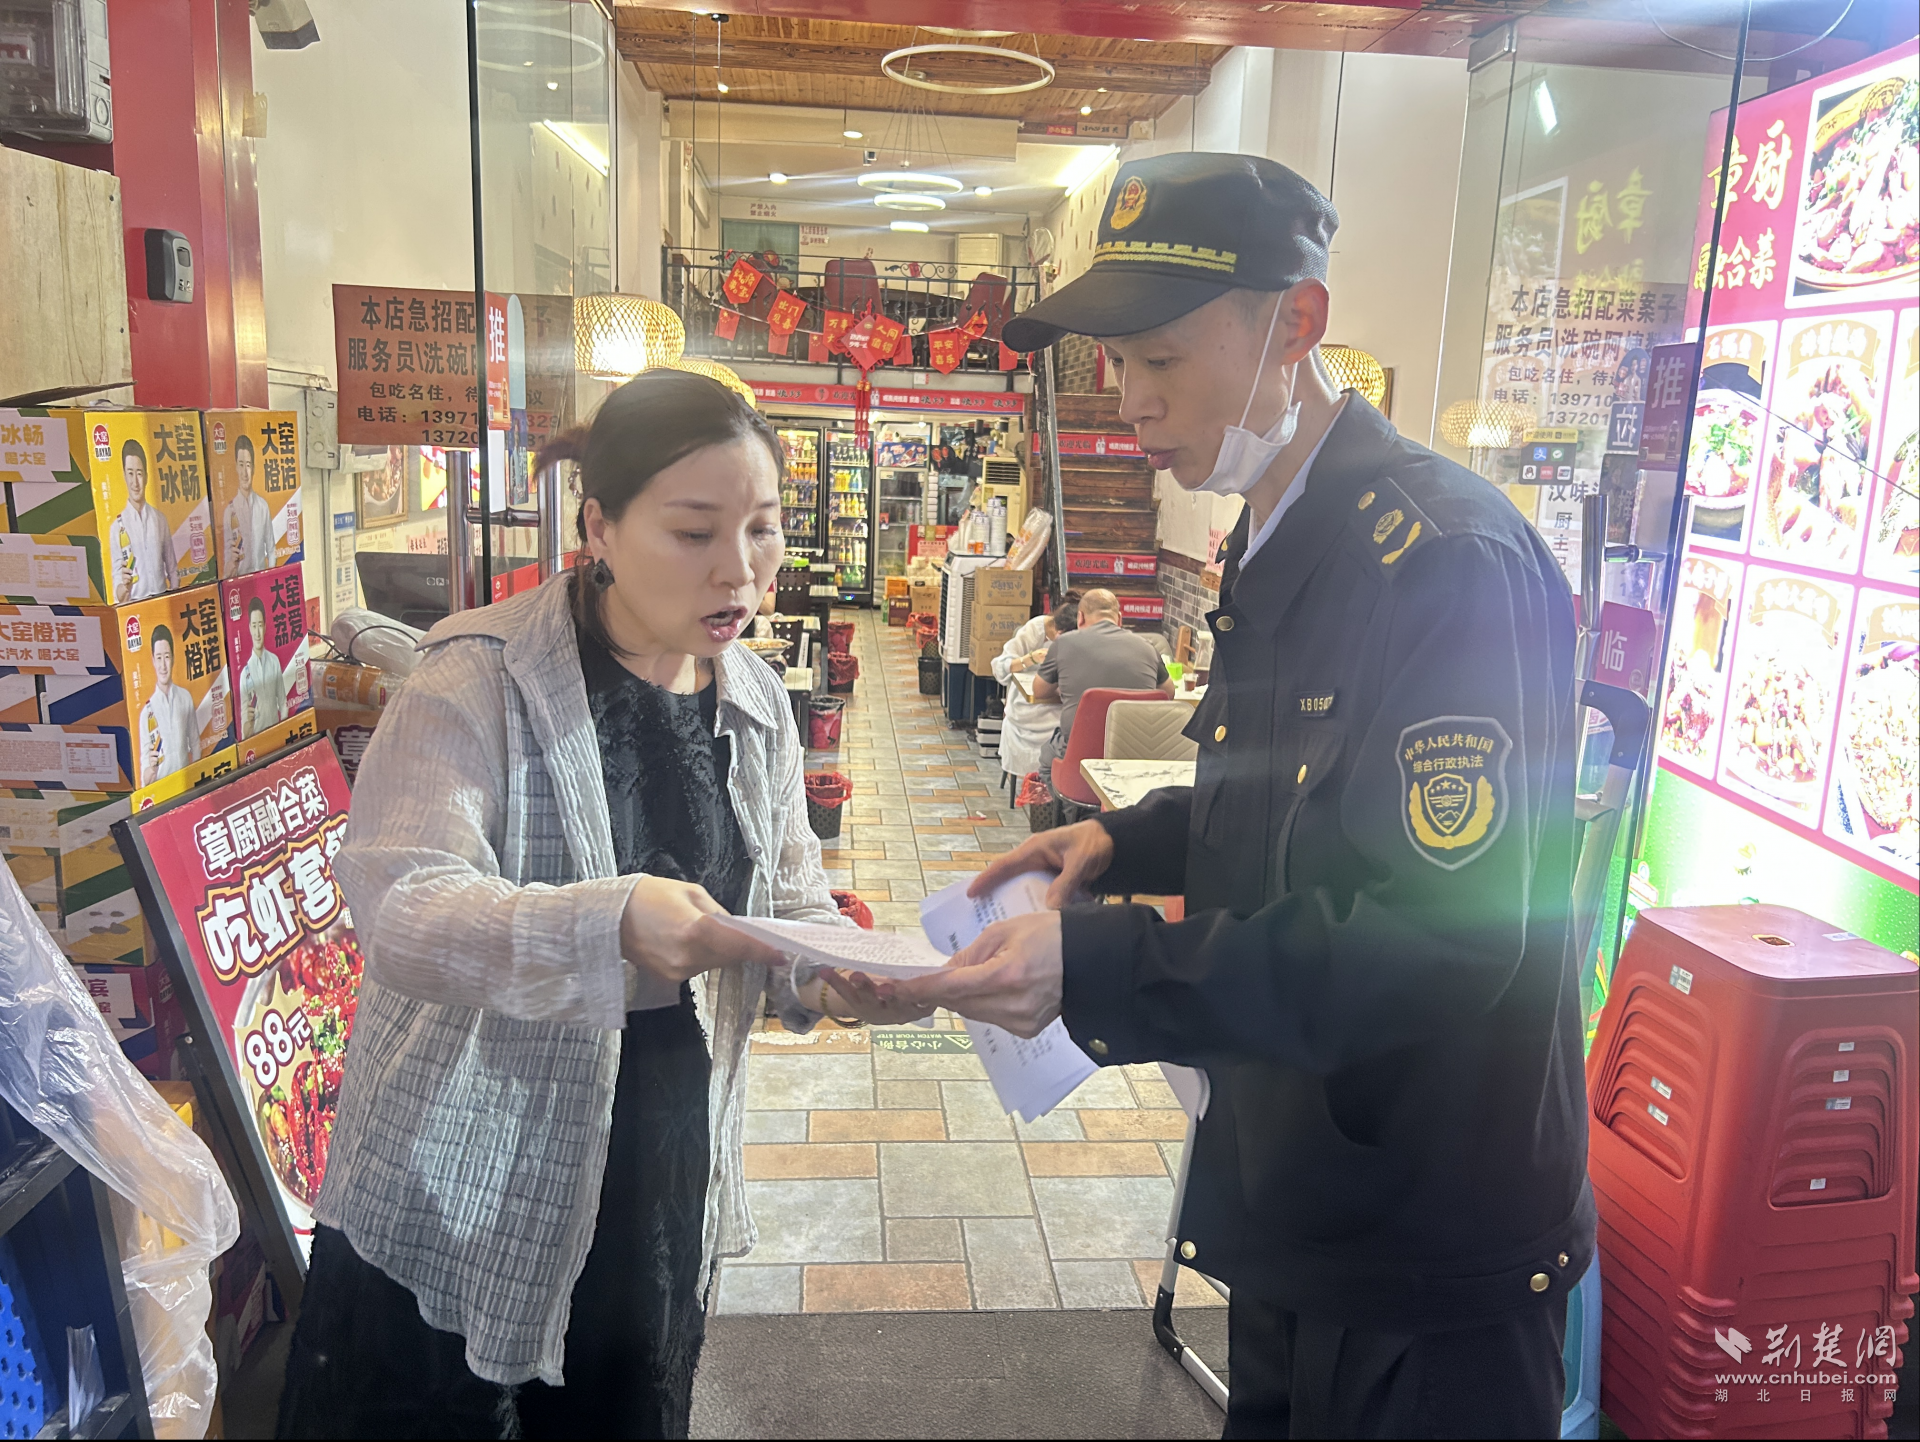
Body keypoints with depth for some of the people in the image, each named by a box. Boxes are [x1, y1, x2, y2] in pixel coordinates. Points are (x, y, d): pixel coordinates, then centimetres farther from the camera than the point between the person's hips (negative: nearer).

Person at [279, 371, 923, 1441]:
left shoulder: (757, 704, 1)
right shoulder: (482, 680, -17)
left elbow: (792, 905, 4)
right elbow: (397, 907, -27)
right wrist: (609, 923, -44)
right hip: (465, 1193, -5)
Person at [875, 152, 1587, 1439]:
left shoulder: (1448, 561, -25)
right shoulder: (1275, 545, 6)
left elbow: (1445, 938, -29)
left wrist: (1099, 971, -33)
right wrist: (1130, 842, 1)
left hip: (1431, 1247, -8)